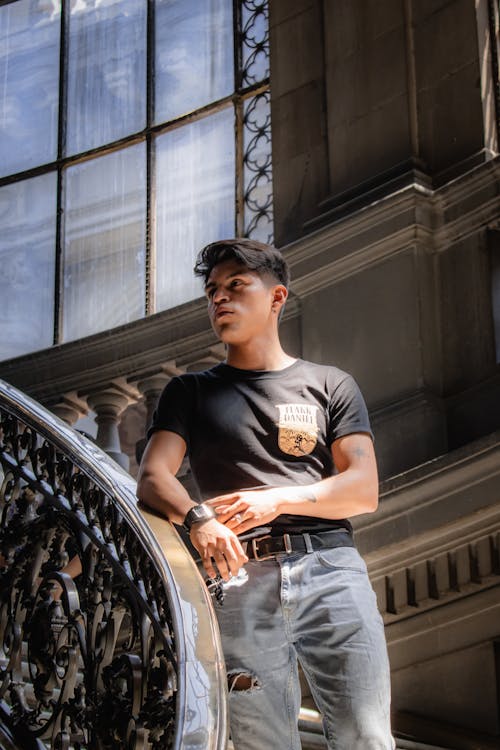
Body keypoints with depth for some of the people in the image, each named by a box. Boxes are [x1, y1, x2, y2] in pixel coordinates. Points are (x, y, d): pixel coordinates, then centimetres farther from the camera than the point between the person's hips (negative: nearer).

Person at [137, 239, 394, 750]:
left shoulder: (330, 385, 19)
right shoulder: (190, 392, 21)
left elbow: (364, 491, 9)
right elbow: (152, 478, 6)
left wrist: (277, 500, -8)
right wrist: (196, 517, -17)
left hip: (330, 568, 0)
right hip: (240, 579, 0)